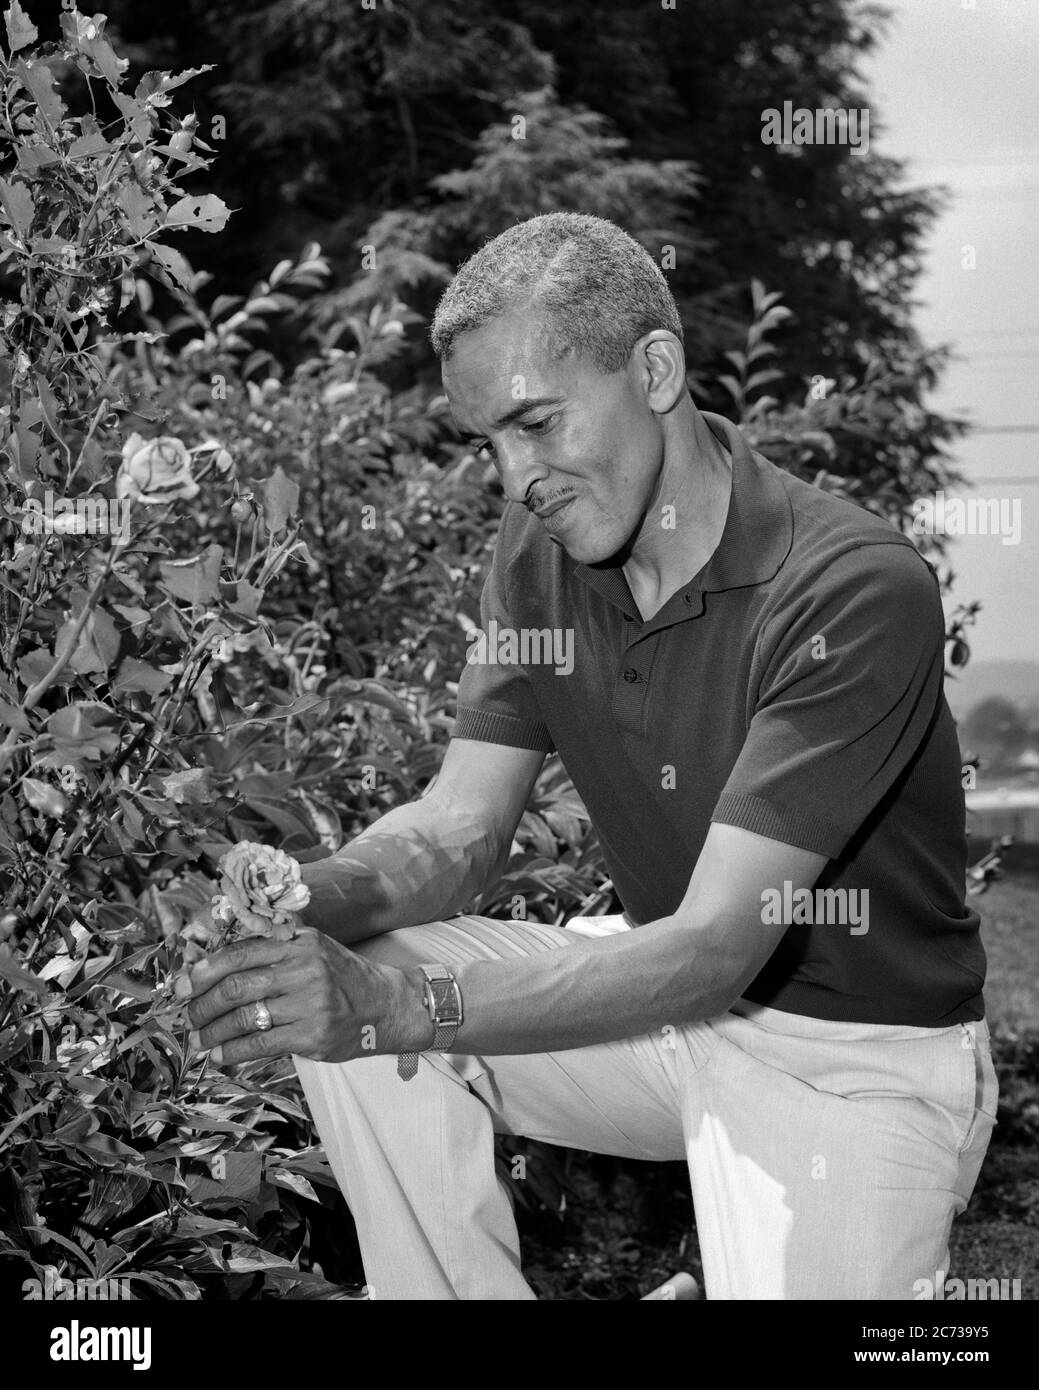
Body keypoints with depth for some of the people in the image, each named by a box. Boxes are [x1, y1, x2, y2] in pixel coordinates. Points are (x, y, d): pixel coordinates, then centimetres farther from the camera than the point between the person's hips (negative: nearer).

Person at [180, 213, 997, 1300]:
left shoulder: (854, 589, -26)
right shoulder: (542, 554, -2)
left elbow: (716, 946, -29)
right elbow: (461, 824, -4)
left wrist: (400, 1004, -38)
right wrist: (312, 897, -27)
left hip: (861, 1055, -6)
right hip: (672, 996, 6)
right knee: (339, 974, -13)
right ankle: (462, 1288, 0)